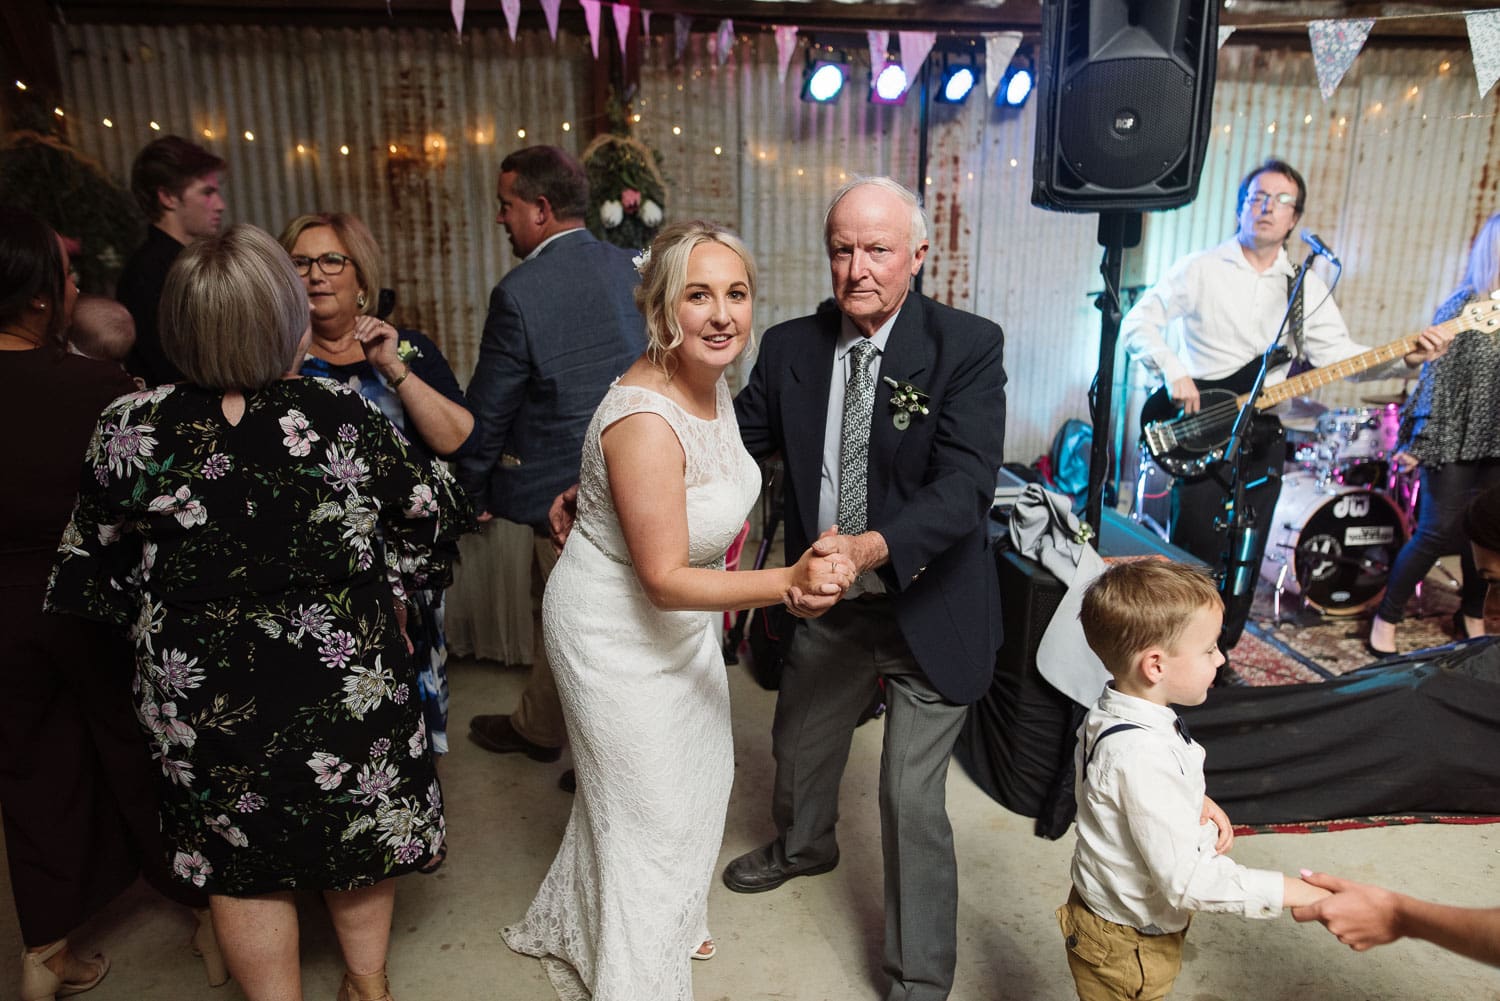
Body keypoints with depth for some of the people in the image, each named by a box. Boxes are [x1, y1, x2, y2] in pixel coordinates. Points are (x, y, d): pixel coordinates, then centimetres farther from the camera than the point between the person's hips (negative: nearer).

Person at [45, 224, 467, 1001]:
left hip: (205, 693, 0)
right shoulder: (342, 413, -17)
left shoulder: (132, 429, -15)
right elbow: (430, 513, -5)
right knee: (357, 824, 22)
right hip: (347, 672, 0)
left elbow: (93, 566, -2)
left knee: (242, 862, 20)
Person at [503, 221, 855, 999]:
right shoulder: (645, 421, -34)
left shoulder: (712, 381, -7)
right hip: (619, 629, -8)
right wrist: (789, 581, -41)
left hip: (681, 619, 9)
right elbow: (664, 580, -31)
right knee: (652, 806, 11)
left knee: (698, 775, 25)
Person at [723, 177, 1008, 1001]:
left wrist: (869, 549, -44)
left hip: (928, 612, -4)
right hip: (827, 604, 5)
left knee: (911, 798, 3)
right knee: (800, 744, 26)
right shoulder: (791, 346, -6)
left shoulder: (967, 345, -18)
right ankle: (804, 846, 62)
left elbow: (966, 486, -28)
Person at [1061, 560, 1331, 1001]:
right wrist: (1287, 891, -25)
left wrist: (1195, 802, -5)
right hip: (1126, 947, -8)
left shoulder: (1110, 714, -6)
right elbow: (1188, 880, -32)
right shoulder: (1143, 758, -35)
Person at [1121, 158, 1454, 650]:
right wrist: (1172, 371, -20)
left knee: (1245, 562, 11)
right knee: (1193, 555, -4)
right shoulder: (1200, 268, -2)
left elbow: (1336, 352, 2)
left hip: (1263, 437, 5)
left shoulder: (1307, 286, 10)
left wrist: (1404, 356, -14)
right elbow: (1137, 322, -6)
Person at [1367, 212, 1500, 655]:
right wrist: (1417, 441, -12)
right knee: (1440, 531, -4)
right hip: (1455, 437, -4)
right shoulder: (1462, 307, -6)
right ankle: (1386, 619, 8)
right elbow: (1434, 378, -9)